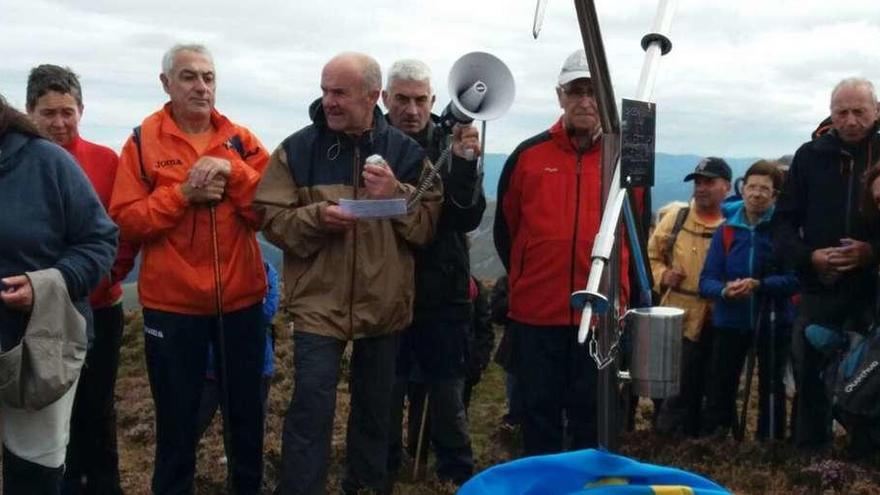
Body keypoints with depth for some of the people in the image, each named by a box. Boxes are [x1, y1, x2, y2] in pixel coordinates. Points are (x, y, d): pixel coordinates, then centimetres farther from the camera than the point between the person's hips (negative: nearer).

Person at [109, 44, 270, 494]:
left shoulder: (242, 140, 4)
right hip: (172, 302, -2)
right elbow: (126, 220, -8)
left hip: (241, 298, 2)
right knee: (176, 418, 11)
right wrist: (183, 193, -18)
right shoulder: (143, 141, -2)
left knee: (246, 411, 15)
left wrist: (234, 173, -16)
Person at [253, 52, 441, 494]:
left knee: (375, 406, 18)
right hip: (318, 303, -2)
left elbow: (429, 226, -1)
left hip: (384, 304, 3)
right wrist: (316, 216, -23)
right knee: (311, 408, -3)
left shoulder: (405, 150, 1)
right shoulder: (297, 149, -3)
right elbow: (272, 219, -5)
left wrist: (397, 195, -19)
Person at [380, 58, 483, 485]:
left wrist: (464, 165, -22)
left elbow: (469, 218, -9)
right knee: (386, 397, 9)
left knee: (447, 397, 10)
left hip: (443, 294, 1)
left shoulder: (451, 143, 0)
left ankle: (458, 478, 26)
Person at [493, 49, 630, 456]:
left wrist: (616, 286, 11)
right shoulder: (528, 155, 0)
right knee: (540, 410, 11)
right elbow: (505, 229, 10)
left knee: (591, 411, 11)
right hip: (535, 313, 0)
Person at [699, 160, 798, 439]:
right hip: (730, 321, 2)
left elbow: (796, 278, -13)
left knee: (771, 390, 11)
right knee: (720, 389, 6)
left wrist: (759, 285, -26)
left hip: (773, 322, -2)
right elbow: (706, 281, -2)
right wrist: (724, 291, -22)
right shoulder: (726, 230, 1)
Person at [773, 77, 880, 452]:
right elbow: (783, 223, 6)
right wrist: (809, 256, -12)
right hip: (818, 289, 1)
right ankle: (810, 458, 19)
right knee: (811, 379, 7)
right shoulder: (810, 156, 5)